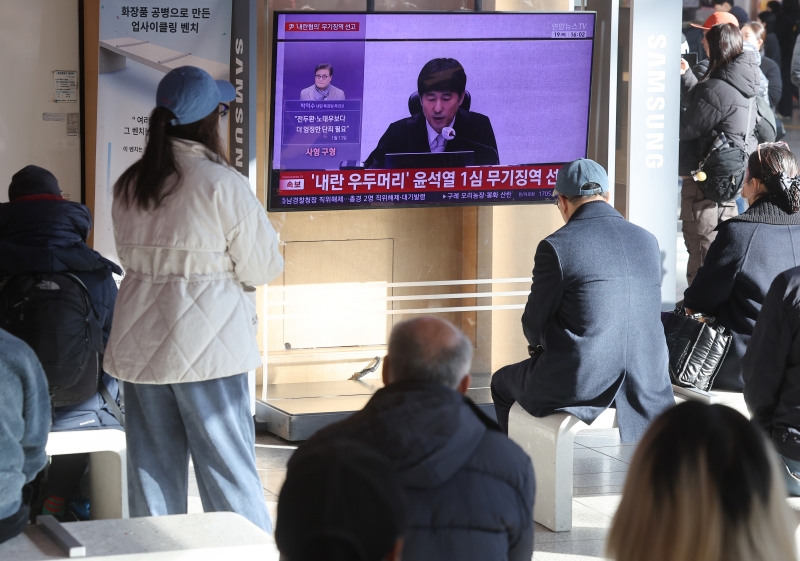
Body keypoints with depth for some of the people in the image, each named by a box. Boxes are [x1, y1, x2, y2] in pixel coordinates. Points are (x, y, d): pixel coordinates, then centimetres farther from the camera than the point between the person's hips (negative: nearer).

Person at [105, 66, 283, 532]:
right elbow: (263, 267, -8)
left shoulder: (129, 185, 5)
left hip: (140, 344, 5)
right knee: (228, 468, 3)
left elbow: (131, 255, 12)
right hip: (207, 347, -5)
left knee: (152, 469, 12)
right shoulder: (222, 184, -13)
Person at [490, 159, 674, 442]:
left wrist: (539, 345, 20)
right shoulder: (647, 241, 4)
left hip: (578, 387, -6)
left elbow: (533, 326, -5)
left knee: (503, 382, 26)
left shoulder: (556, 246, -13)